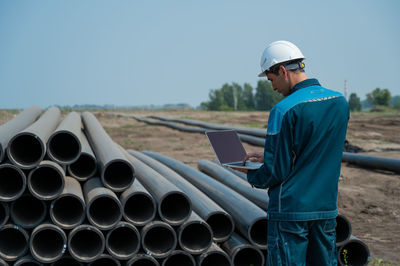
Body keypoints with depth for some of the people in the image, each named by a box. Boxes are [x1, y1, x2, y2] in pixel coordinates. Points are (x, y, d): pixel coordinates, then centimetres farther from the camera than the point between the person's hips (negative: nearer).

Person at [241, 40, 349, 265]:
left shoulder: (284, 110, -17)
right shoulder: (340, 102, 5)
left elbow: (277, 171, -16)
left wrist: (252, 176, 6)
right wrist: (268, 156, 17)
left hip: (291, 207, -6)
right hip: (327, 207, 7)